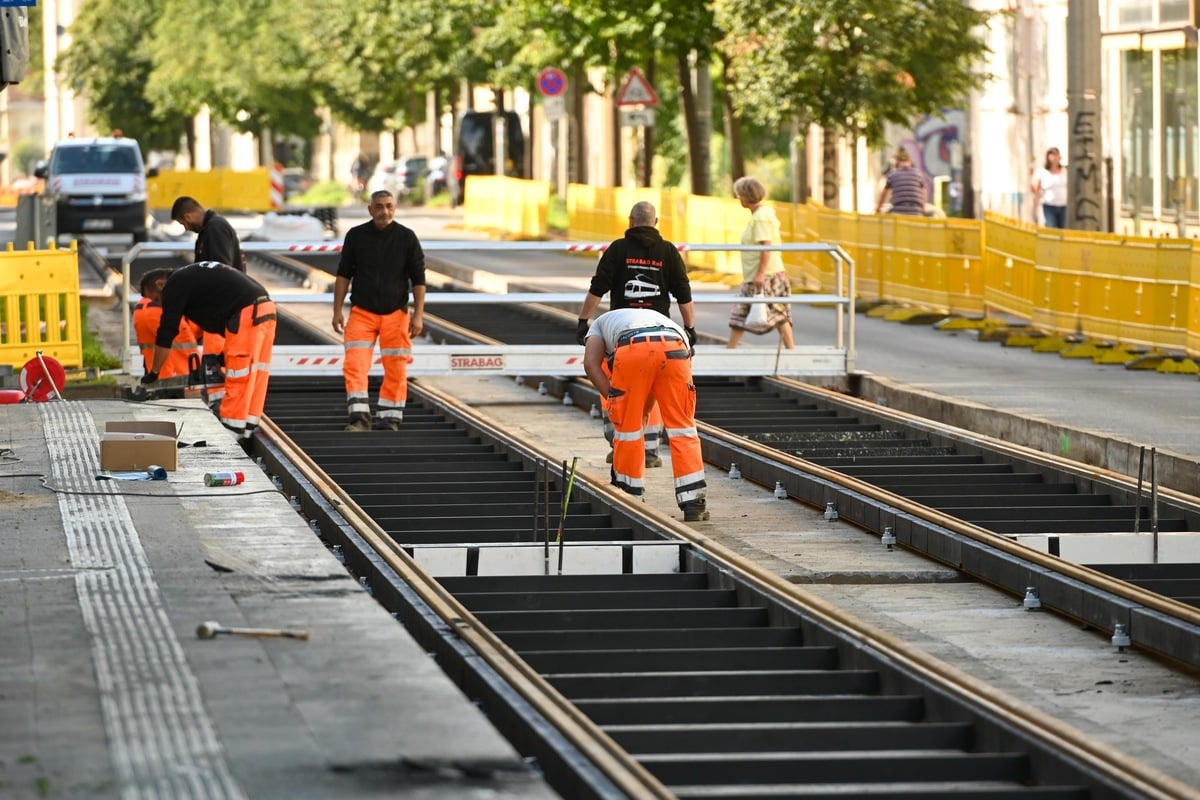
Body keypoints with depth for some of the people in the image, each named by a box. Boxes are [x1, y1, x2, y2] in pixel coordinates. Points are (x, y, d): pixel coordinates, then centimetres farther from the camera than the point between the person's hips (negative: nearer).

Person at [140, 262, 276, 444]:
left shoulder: (175, 285, 1)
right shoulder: (192, 277, 29)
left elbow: (167, 332, 1)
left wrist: (153, 373, 8)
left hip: (247, 313, -9)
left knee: (238, 380, -5)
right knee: (254, 378, 10)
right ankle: (246, 435, 14)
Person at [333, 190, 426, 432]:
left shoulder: (406, 237, 1)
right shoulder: (356, 236, 3)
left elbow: (418, 279, 3)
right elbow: (344, 275, 9)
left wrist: (418, 315, -3)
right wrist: (337, 311, 4)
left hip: (395, 314, 0)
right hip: (362, 312, 0)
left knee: (396, 371, 1)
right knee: (354, 366, -13)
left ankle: (390, 420, 11)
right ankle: (360, 418, -13)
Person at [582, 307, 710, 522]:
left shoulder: (601, 323, 39)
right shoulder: (667, 321, 45)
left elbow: (591, 363, 18)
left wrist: (614, 400, 14)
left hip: (632, 349, -3)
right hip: (675, 349, 3)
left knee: (627, 425, 15)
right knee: (681, 427, 13)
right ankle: (694, 503, 9)